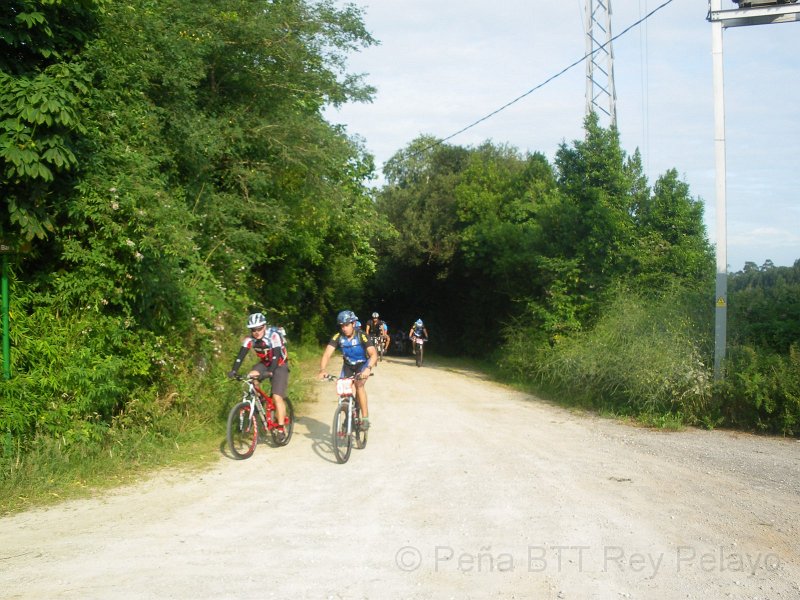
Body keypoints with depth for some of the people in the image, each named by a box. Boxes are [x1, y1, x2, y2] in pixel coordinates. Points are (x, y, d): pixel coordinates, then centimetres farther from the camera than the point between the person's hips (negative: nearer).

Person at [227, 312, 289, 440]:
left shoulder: (274, 336, -29)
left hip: (279, 365, -5)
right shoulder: (250, 339, -16)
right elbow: (241, 355, -22)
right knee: (252, 378, -27)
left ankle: (281, 429, -11)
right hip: (264, 363, 5)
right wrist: (234, 370, -37)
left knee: (277, 396, -17)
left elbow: (276, 356, -37)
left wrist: (269, 372, -52)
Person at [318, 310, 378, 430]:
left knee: (359, 384, -27)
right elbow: (327, 354, -28)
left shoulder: (362, 336, -28)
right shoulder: (338, 337, -21)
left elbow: (373, 354, -38)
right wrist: (322, 370, -45)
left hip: (363, 364, -3)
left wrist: (368, 369, -55)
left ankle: (365, 418, -21)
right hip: (348, 365, 3)